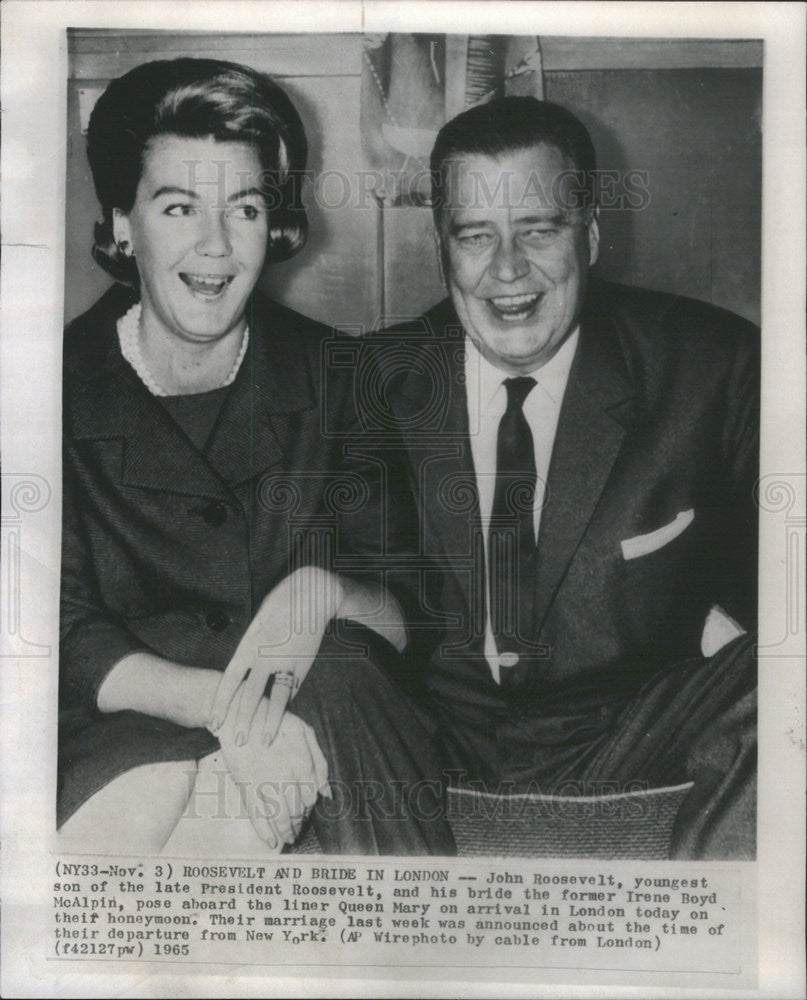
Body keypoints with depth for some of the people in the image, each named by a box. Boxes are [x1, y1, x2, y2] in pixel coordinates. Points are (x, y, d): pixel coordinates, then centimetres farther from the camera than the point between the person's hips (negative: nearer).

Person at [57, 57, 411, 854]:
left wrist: (325, 593, -24)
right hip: (115, 744, -3)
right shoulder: (63, 388, -3)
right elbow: (68, 640, -8)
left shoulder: (335, 380, 1)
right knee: (150, 798, -32)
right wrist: (224, 706, -26)